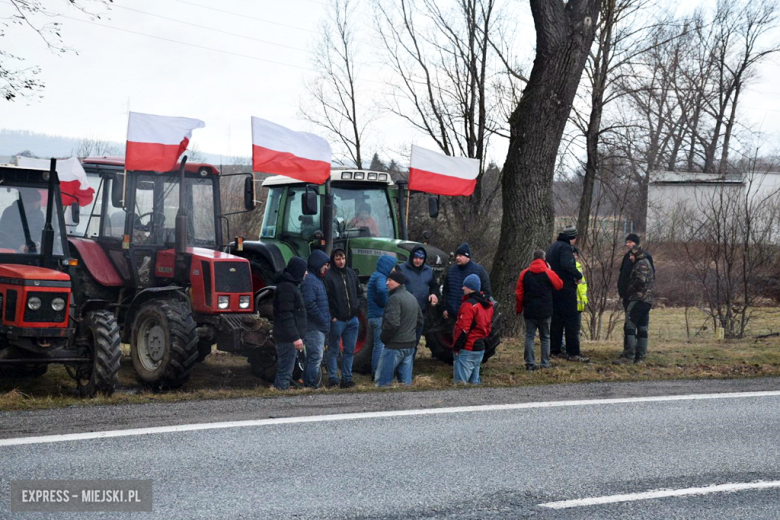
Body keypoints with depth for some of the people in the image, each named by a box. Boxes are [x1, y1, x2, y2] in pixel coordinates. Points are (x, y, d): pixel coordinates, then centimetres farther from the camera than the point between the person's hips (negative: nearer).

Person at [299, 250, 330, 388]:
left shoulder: (318, 279, 19)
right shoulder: (309, 280, -15)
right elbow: (309, 304, -22)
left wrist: (325, 321, 15)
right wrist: (323, 321, -17)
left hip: (319, 327, 11)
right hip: (313, 327, -11)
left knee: (312, 357, 15)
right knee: (316, 357, -10)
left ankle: (308, 384, 21)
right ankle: (313, 386, -8)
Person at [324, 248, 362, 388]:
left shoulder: (351, 274, 11)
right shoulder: (328, 276, -9)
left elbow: (359, 292, 21)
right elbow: (326, 298, -12)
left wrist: (356, 306, 7)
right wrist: (332, 316, -14)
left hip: (352, 319, 6)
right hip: (337, 319, -6)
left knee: (349, 351, 10)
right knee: (333, 350, 2)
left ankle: (347, 378, 17)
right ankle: (333, 379, 6)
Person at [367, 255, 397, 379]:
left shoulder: (376, 276, 17)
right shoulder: (380, 277, -15)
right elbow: (382, 290, -36)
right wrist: (384, 302, -20)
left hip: (375, 316, 10)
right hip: (380, 316, -10)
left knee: (378, 345, 15)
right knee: (380, 345, -7)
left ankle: (375, 374, 20)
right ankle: (377, 374, -7)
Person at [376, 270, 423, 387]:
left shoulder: (394, 298, -15)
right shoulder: (412, 298, 14)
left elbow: (392, 323, -23)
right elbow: (419, 320, 22)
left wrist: (384, 338, -10)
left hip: (395, 346, -9)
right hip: (410, 345, 9)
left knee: (383, 382, -5)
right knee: (406, 381, 10)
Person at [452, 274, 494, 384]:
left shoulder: (468, 305, -17)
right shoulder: (487, 305, 13)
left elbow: (463, 329, -20)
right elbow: (489, 327, 20)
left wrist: (456, 346, -13)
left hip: (466, 350, -9)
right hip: (480, 348, 9)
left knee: (460, 381, -7)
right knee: (474, 380, 15)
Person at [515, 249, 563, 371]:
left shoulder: (524, 274, 1)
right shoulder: (549, 273, -5)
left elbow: (519, 293, 3)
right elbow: (559, 285, 9)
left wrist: (518, 309, 13)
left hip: (529, 311, 1)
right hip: (545, 311, -1)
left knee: (529, 337, 4)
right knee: (545, 337, 10)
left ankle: (530, 363, -4)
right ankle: (545, 363, 8)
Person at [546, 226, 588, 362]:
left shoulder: (552, 247, 17)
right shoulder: (565, 247, -13)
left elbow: (548, 265, 23)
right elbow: (567, 265, -28)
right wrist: (578, 275, -15)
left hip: (554, 289, 9)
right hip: (566, 289, -9)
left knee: (556, 320, 14)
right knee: (571, 321, -7)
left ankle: (555, 350, 16)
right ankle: (573, 353, -10)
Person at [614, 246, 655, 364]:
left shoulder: (641, 264, -7)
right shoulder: (647, 264, 25)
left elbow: (641, 280, -21)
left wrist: (629, 291, -8)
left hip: (638, 299, -11)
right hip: (647, 301, 11)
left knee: (630, 327, -13)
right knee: (642, 329, 9)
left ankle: (629, 355, -19)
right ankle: (640, 356, 9)